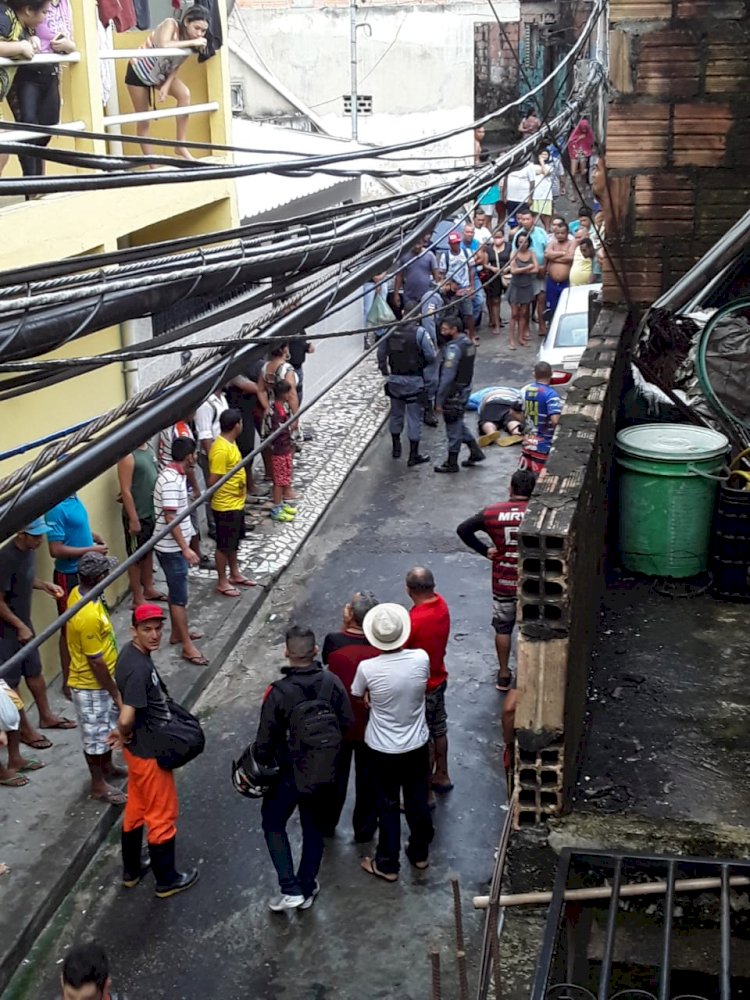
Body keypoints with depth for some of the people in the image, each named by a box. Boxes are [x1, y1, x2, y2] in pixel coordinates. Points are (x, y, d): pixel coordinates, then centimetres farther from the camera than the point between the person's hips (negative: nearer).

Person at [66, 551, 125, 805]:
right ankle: (98, 785, 29)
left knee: (106, 728, 27)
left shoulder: (78, 592, -7)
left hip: (100, 680, 9)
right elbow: (96, 663, -27)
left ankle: (107, 767, 47)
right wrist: (116, 693, -16)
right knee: (95, 735, 11)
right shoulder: (89, 616, -36)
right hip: (91, 686, -9)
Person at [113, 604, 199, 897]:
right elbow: (126, 719, -36)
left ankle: (131, 871, 41)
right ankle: (167, 880, 26)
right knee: (162, 816, 9)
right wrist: (126, 737, -15)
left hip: (137, 749, 9)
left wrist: (126, 736, 10)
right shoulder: (139, 668, -31)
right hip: (150, 752, -9)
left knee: (136, 809, 24)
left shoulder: (130, 652, -1)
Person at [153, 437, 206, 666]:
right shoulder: (171, 480, -24)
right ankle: (187, 646, 2)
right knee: (179, 596, -4)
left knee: (176, 592, 21)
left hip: (175, 546, 10)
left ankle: (177, 632, 35)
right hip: (172, 548, -10)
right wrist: (185, 548, -26)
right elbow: (170, 518, -26)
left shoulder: (175, 475, 7)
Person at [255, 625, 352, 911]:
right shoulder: (332, 683, -14)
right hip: (324, 772, 3)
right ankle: (307, 888, 33)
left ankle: (290, 889, 12)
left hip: (289, 773, -3)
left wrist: (262, 764, 3)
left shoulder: (278, 692, -23)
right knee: (314, 828, 21)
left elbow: (265, 739, -16)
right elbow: (347, 721, -2)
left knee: (273, 823, 18)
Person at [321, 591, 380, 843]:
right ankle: (364, 829, 35)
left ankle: (327, 825, 39)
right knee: (367, 779, 19)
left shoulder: (333, 641, -23)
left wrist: (344, 629, -5)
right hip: (370, 725, 0)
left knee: (335, 775, 22)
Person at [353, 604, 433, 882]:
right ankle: (420, 853, 42)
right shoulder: (421, 659, -19)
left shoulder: (367, 668, -25)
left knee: (388, 806, 16)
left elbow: (358, 695, -4)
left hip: (383, 750, -2)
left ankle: (388, 865, 31)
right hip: (417, 745, 2)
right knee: (418, 801, 22)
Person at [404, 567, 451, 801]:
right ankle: (441, 776, 44)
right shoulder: (440, 604, -9)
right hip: (438, 679, 8)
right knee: (438, 729, 25)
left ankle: (425, 793, 22)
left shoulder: (413, 621, -32)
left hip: (421, 687, -8)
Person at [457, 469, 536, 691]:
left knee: (503, 628, 17)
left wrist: (484, 550, -2)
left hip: (503, 583, 1)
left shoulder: (492, 513, -8)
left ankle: (503, 675, 26)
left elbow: (463, 529, -7)